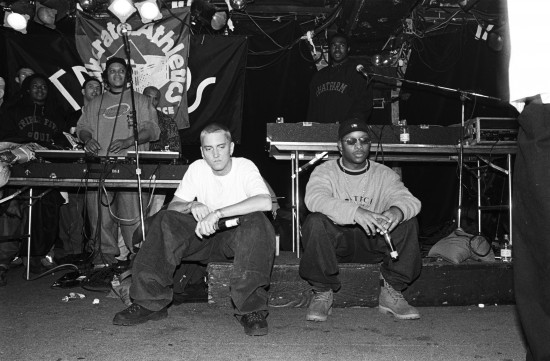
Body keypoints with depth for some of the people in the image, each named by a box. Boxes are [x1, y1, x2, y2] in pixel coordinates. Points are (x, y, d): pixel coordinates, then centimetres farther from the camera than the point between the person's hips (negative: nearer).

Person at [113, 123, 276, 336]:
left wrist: (218, 213, -39)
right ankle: (150, 303, -16)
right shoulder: (197, 168, -2)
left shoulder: (245, 167, -14)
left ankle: (251, 308, -32)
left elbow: (265, 202, -33)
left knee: (257, 221, -36)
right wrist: (192, 206, -26)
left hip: (237, 234, -3)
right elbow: (172, 206, -2)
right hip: (204, 233, 4)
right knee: (164, 220, -21)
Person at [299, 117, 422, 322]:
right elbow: (314, 198, -26)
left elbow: (409, 200, -12)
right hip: (336, 241, -2)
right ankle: (322, 293, -15)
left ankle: (391, 292, -10)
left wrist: (397, 210, -40)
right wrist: (355, 212, -43)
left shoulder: (384, 174, 5)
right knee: (315, 222, -33)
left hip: (373, 242, 2)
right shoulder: (325, 171, -3)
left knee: (408, 223, -22)